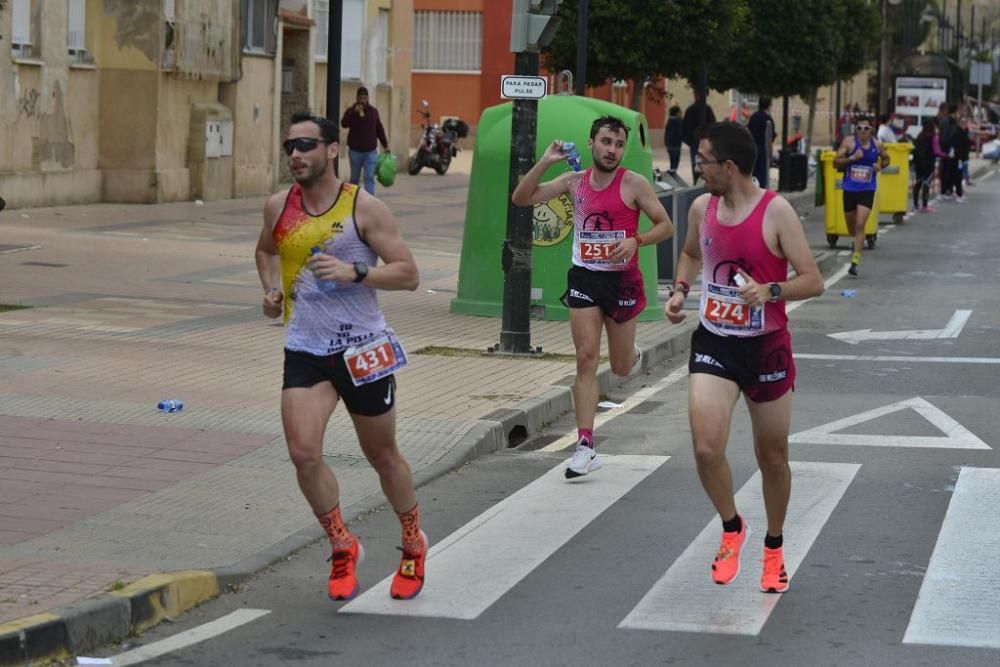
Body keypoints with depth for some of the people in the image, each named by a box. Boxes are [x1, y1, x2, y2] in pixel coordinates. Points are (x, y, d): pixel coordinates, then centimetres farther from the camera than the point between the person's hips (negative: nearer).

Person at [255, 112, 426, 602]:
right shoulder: (278, 207, 3)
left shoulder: (364, 208, -10)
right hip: (305, 348, 3)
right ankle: (343, 547, 6)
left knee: (382, 455, 12)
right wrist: (271, 289, 6)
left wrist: (354, 272, -24)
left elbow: (408, 274, -10)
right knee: (303, 453, -15)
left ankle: (413, 545, 35)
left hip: (362, 348, -3)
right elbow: (266, 250, 25)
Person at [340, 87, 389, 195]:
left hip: (370, 151, 1)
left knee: (370, 178, -9)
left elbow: (379, 129, 13)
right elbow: (343, 123, -19)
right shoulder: (351, 111, 0)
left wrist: (385, 145, 12)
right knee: (354, 178, 9)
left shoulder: (373, 111, 7)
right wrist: (355, 112, -26)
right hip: (355, 151, -1)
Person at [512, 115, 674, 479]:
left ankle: (634, 356, 48)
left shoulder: (633, 183, -7)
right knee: (586, 359, -7)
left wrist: (636, 241, -23)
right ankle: (586, 448, -9)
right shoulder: (574, 181, 4)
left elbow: (665, 225, -4)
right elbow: (521, 198, 2)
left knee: (621, 368, 8)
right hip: (584, 277, 2)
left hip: (622, 279, -2)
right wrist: (544, 162, -10)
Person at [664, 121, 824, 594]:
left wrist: (771, 291, -31)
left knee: (772, 455, 10)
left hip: (766, 347, -3)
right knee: (706, 448, -16)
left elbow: (813, 281, -14)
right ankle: (732, 528, 11)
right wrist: (680, 290, 5)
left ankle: (774, 548, 32)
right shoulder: (702, 207, 0)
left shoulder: (776, 212, -15)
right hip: (713, 343, 3)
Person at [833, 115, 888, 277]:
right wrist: (852, 158, -23)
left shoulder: (877, 145, -2)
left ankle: (855, 261, -12)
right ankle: (857, 242, 51)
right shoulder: (848, 142, -7)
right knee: (851, 224, 16)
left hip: (867, 190, -1)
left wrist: (880, 165, -4)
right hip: (849, 189, 1)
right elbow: (836, 162, -9)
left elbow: (886, 159, 18)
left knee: (860, 225, -13)